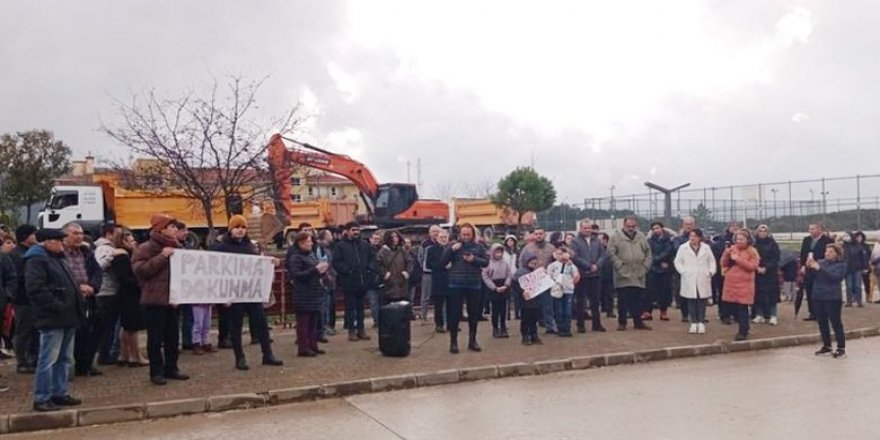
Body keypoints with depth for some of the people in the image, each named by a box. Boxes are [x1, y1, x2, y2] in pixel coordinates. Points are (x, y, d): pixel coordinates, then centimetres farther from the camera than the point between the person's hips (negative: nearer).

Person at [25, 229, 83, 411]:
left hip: (67, 317, 10)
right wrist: (57, 306, -21)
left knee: (65, 359, 14)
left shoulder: (57, 259, 21)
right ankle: (41, 399, 0)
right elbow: (35, 288, -22)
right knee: (49, 360, -7)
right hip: (52, 319, -10)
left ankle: (59, 393, 22)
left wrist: (79, 295, 12)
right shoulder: (36, 260, -10)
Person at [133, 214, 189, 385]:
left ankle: (171, 368, 19)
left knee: (173, 336, 10)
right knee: (156, 338, -2)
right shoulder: (145, 248, -6)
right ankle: (156, 371, 6)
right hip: (154, 300, -6)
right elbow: (140, 270, -19)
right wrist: (161, 257, -22)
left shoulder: (176, 247, 14)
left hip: (173, 299, 6)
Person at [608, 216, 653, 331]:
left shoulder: (641, 237, 12)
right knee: (623, 300, 2)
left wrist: (645, 266, 3)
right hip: (623, 275, -4)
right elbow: (611, 253, -8)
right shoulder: (617, 236, -2)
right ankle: (622, 322, 12)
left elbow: (648, 253, 14)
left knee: (638, 300, 7)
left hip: (638, 275, 4)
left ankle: (638, 322, 17)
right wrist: (619, 265, -13)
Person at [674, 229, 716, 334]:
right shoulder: (683, 248, 4)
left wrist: (711, 271, 0)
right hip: (689, 280, -1)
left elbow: (712, 261, 14)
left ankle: (701, 323, 10)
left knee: (702, 301, 1)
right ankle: (693, 323, 7)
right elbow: (677, 262, 5)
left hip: (703, 280, 1)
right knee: (691, 302, -1)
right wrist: (683, 271, -5)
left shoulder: (706, 248, 10)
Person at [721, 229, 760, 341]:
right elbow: (723, 264, 8)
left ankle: (743, 332, 1)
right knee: (733, 308, 8)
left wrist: (738, 259, -17)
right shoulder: (732, 249, 10)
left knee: (742, 308, -6)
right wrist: (726, 254, -11)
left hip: (744, 284, -5)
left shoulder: (752, 252, -2)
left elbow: (753, 266, -14)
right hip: (731, 283, 5)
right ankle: (744, 327, 24)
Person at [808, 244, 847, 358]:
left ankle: (841, 348, 6)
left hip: (832, 298, -5)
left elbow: (834, 277, -20)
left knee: (836, 323, -2)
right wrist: (809, 267, -13)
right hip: (817, 297, 5)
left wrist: (819, 269, -26)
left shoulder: (841, 265, -4)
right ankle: (826, 346, 23)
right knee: (822, 322, 11)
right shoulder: (821, 262, 8)